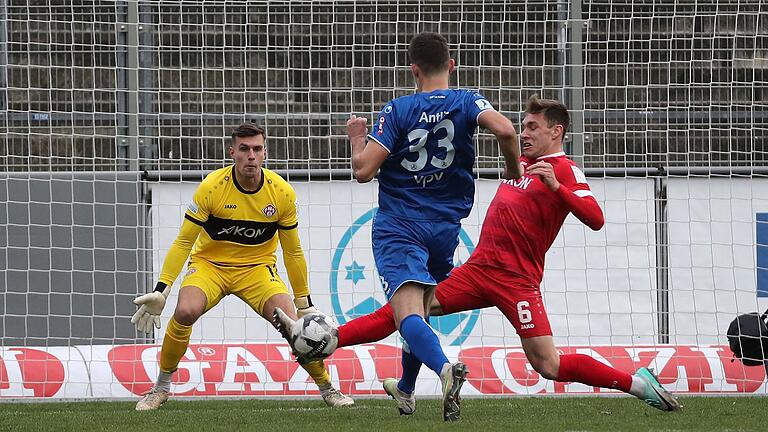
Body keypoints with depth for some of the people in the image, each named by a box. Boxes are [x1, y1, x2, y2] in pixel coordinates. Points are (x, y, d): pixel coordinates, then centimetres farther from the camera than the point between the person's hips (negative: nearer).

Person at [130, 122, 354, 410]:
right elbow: (183, 243, -12)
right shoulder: (211, 187, -18)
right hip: (209, 265, -1)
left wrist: (305, 303, 7)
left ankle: (327, 388, 5)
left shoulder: (282, 193, -11)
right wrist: (161, 291, -18)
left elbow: (293, 252, 2)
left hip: (258, 268, 1)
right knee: (185, 312, -31)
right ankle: (160, 388, -10)